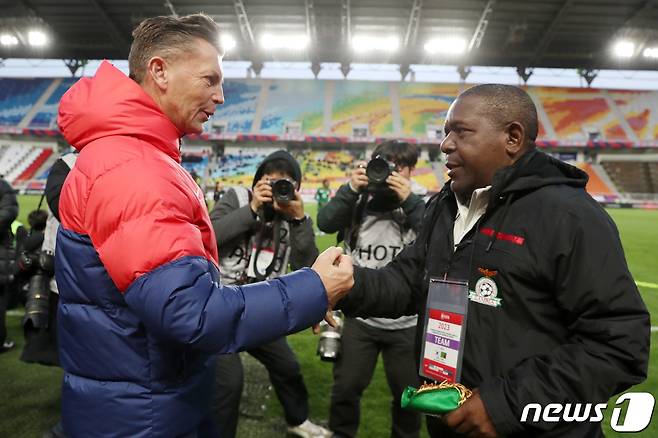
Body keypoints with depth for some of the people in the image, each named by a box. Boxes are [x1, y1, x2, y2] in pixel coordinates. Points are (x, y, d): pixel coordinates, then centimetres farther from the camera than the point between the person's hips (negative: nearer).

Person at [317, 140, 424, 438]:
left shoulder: (417, 207, -3)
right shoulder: (357, 203, -1)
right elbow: (325, 223, -15)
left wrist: (409, 200, -23)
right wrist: (350, 189, -23)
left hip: (406, 322, 0)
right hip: (360, 318, 1)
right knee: (346, 388, 12)